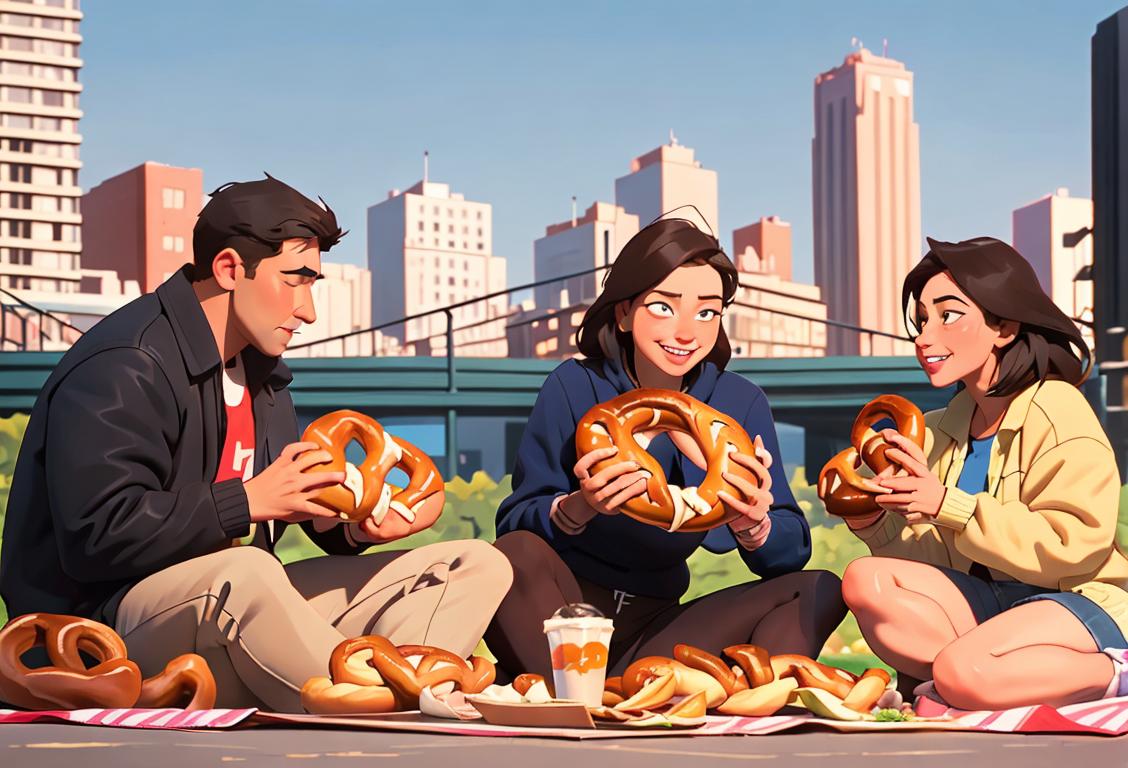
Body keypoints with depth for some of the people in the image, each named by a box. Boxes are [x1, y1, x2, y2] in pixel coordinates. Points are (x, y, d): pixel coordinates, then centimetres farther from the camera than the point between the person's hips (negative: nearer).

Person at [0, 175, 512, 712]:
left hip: (242, 612, 9)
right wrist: (249, 501, -21)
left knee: (477, 568, -2)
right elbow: (96, 537, -23)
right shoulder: (121, 370, -13)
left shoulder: (259, 370, 17)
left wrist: (355, 531, -4)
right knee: (240, 573, -44)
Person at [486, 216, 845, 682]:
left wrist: (753, 526, -27)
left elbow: (793, 554, -4)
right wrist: (577, 508, -33)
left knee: (820, 591, -14)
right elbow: (512, 529, -12)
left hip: (653, 627, 3)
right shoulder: (573, 389, -8)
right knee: (518, 556, -33)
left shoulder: (740, 403, -1)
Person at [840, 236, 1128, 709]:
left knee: (963, 672, -33)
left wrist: (948, 506, -23)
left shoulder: (1056, 409, -10)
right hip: (991, 598, 6)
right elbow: (937, 556, 10)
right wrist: (875, 523, -10)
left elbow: (1071, 547, -20)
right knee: (866, 581, -16)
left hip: (1081, 602, -6)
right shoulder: (943, 430, 11)